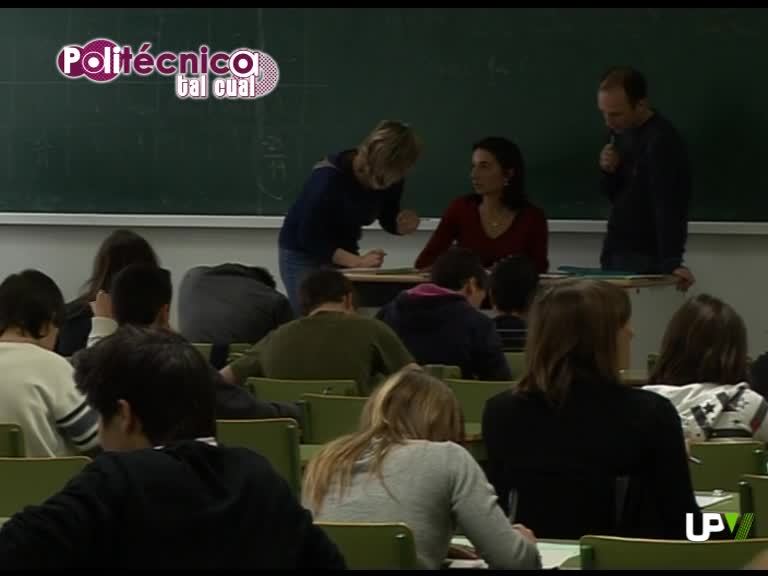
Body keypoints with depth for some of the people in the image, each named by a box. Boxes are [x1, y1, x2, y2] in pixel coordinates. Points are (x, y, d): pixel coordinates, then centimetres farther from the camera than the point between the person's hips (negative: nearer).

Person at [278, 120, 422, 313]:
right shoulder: (330, 177, -30)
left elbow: (388, 220, 5)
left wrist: (402, 224, -19)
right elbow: (309, 237, -26)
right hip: (303, 254, -5)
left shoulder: (391, 179, -13)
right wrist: (356, 261, -33)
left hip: (343, 254, 5)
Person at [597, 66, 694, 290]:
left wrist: (672, 263, -36)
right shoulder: (623, 132, 6)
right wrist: (609, 171, -7)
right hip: (615, 254, 8)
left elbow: (668, 207, -28)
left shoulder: (661, 142, -20)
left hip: (643, 261, -8)